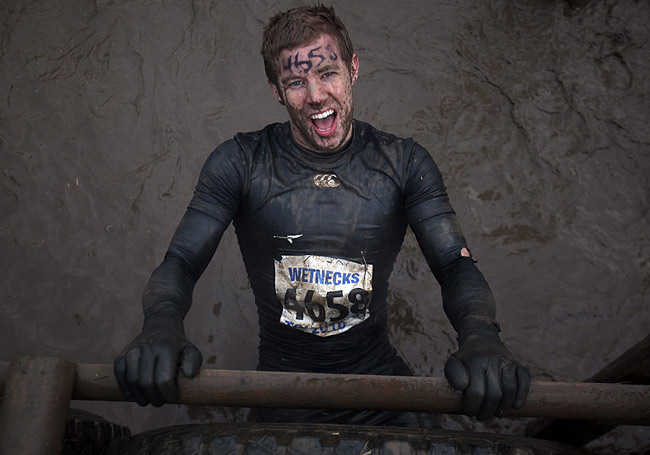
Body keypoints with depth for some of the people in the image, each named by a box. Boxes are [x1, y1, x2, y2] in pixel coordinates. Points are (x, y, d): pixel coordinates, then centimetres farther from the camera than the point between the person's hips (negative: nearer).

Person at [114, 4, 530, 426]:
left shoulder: (405, 162, -6)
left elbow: (456, 265, -9)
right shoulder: (239, 162, -8)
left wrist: (479, 335, -31)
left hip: (378, 379, 1)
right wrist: (162, 325, -32)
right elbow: (181, 261, -9)